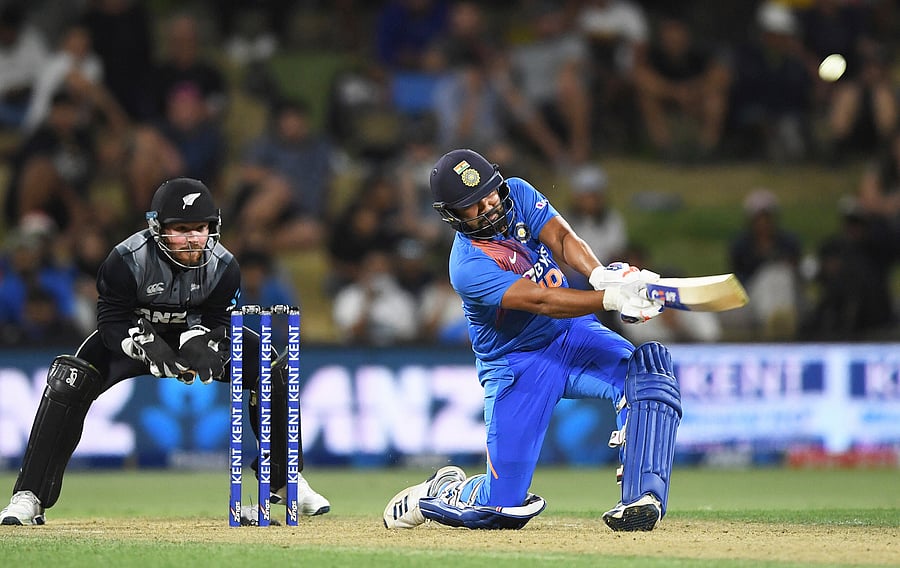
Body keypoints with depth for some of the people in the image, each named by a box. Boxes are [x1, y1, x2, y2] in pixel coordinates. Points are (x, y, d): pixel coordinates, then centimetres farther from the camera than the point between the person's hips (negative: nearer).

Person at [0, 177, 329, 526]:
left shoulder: (223, 266, -20)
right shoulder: (126, 260, -29)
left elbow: (216, 321, -15)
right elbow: (112, 320, -24)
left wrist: (202, 347, -38)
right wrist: (149, 347, -43)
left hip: (198, 332, 2)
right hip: (134, 335, -2)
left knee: (275, 370, -14)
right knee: (68, 381, -28)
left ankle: (285, 481, 6)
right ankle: (29, 497, -22)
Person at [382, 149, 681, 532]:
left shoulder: (518, 195, -6)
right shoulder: (469, 267, -25)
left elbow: (562, 238, -19)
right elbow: (542, 302, -34)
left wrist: (602, 275, -41)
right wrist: (614, 297, -47)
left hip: (572, 336, 5)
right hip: (516, 366, -5)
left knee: (648, 368, -27)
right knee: (504, 507, -9)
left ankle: (641, 497, -32)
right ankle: (438, 493, 25)